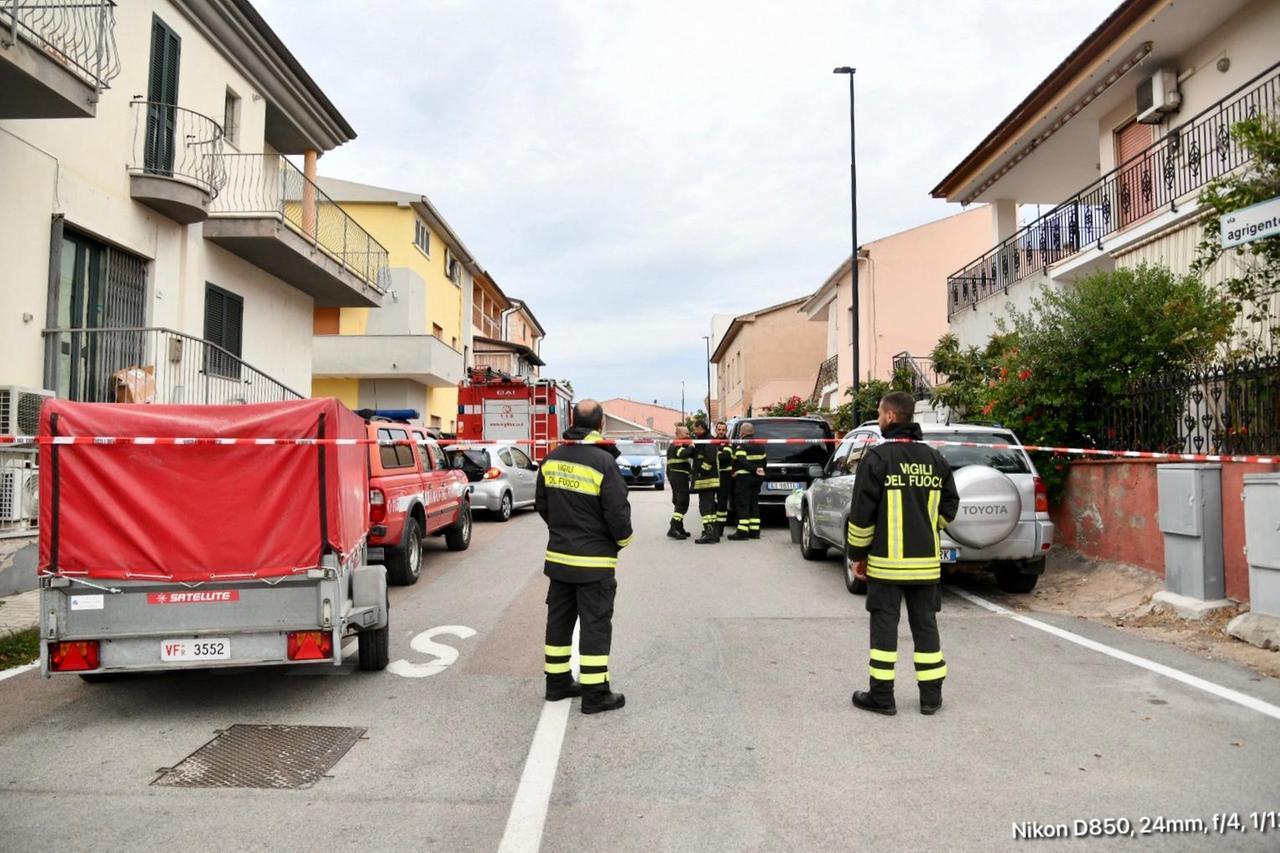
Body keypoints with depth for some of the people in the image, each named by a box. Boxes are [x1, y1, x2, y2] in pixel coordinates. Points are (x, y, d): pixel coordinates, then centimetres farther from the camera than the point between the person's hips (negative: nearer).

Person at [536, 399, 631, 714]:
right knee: (595, 624, 2)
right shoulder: (603, 462, -19)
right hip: (594, 561, -6)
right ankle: (595, 694, 9)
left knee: (559, 619, 16)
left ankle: (557, 682, 27)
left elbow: (541, 504, 11)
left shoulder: (552, 459, 1)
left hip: (558, 556, 6)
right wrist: (623, 540, 2)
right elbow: (618, 512, -17)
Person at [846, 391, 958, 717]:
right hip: (926, 561, 5)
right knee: (925, 625, 12)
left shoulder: (877, 458, -11)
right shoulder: (935, 459, 5)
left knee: (884, 625, 4)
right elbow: (949, 509, 10)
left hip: (886, 561, -4)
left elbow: (862, 514, -11)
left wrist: (857, 555, -1)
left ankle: (882, 695, 10)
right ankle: (931, 695, 19)